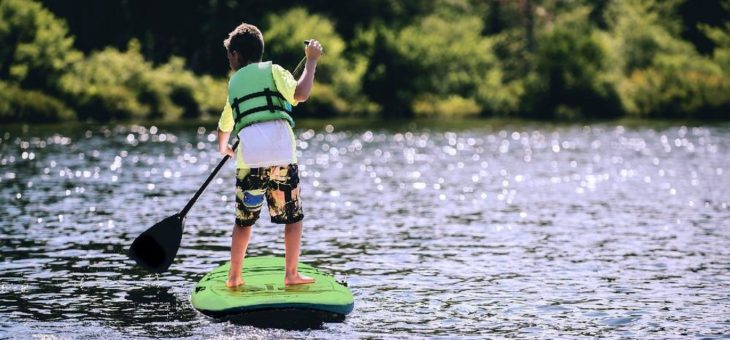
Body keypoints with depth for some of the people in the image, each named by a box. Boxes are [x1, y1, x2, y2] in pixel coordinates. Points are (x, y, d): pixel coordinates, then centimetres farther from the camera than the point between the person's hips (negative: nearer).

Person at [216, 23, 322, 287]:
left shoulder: (234, 82, 23)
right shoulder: (272, 71, 11)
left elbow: (225, 125, 37)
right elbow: (300, 94, -8)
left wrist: (223, 147, 59)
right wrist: (311, 61, 5)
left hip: (249, 158, 3)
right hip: (282, 155, -3)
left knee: (244, 220, 13)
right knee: (294, 217, 9)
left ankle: (234, 277, 16)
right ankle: (291, 274, 9)